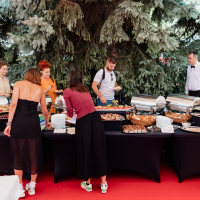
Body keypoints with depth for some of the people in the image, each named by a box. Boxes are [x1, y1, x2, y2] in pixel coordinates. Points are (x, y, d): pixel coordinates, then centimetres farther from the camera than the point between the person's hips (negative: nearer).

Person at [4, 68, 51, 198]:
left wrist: (9, 123, -6)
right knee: (34, 154, 15)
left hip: (19, 121, -1)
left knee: (18, 154, 13)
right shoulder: (40, 90, 12)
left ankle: (20, 188, 18)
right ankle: (32, 186, 28)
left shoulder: (19, 84, 6)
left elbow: (13, 103, -8)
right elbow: (45, 111, 19)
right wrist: (47, 123, 38)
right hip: (33, 122, 1)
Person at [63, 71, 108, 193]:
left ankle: (88, 183, 27)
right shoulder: (85, 90, 19)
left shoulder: (67, 92, 6)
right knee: (99, 150, 10)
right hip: (96, 117, 4)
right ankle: (104, 184, 17)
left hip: (83, 121, -3)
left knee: (85, 151, 11)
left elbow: (70, 110, 3)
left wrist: (71, 116, 26)